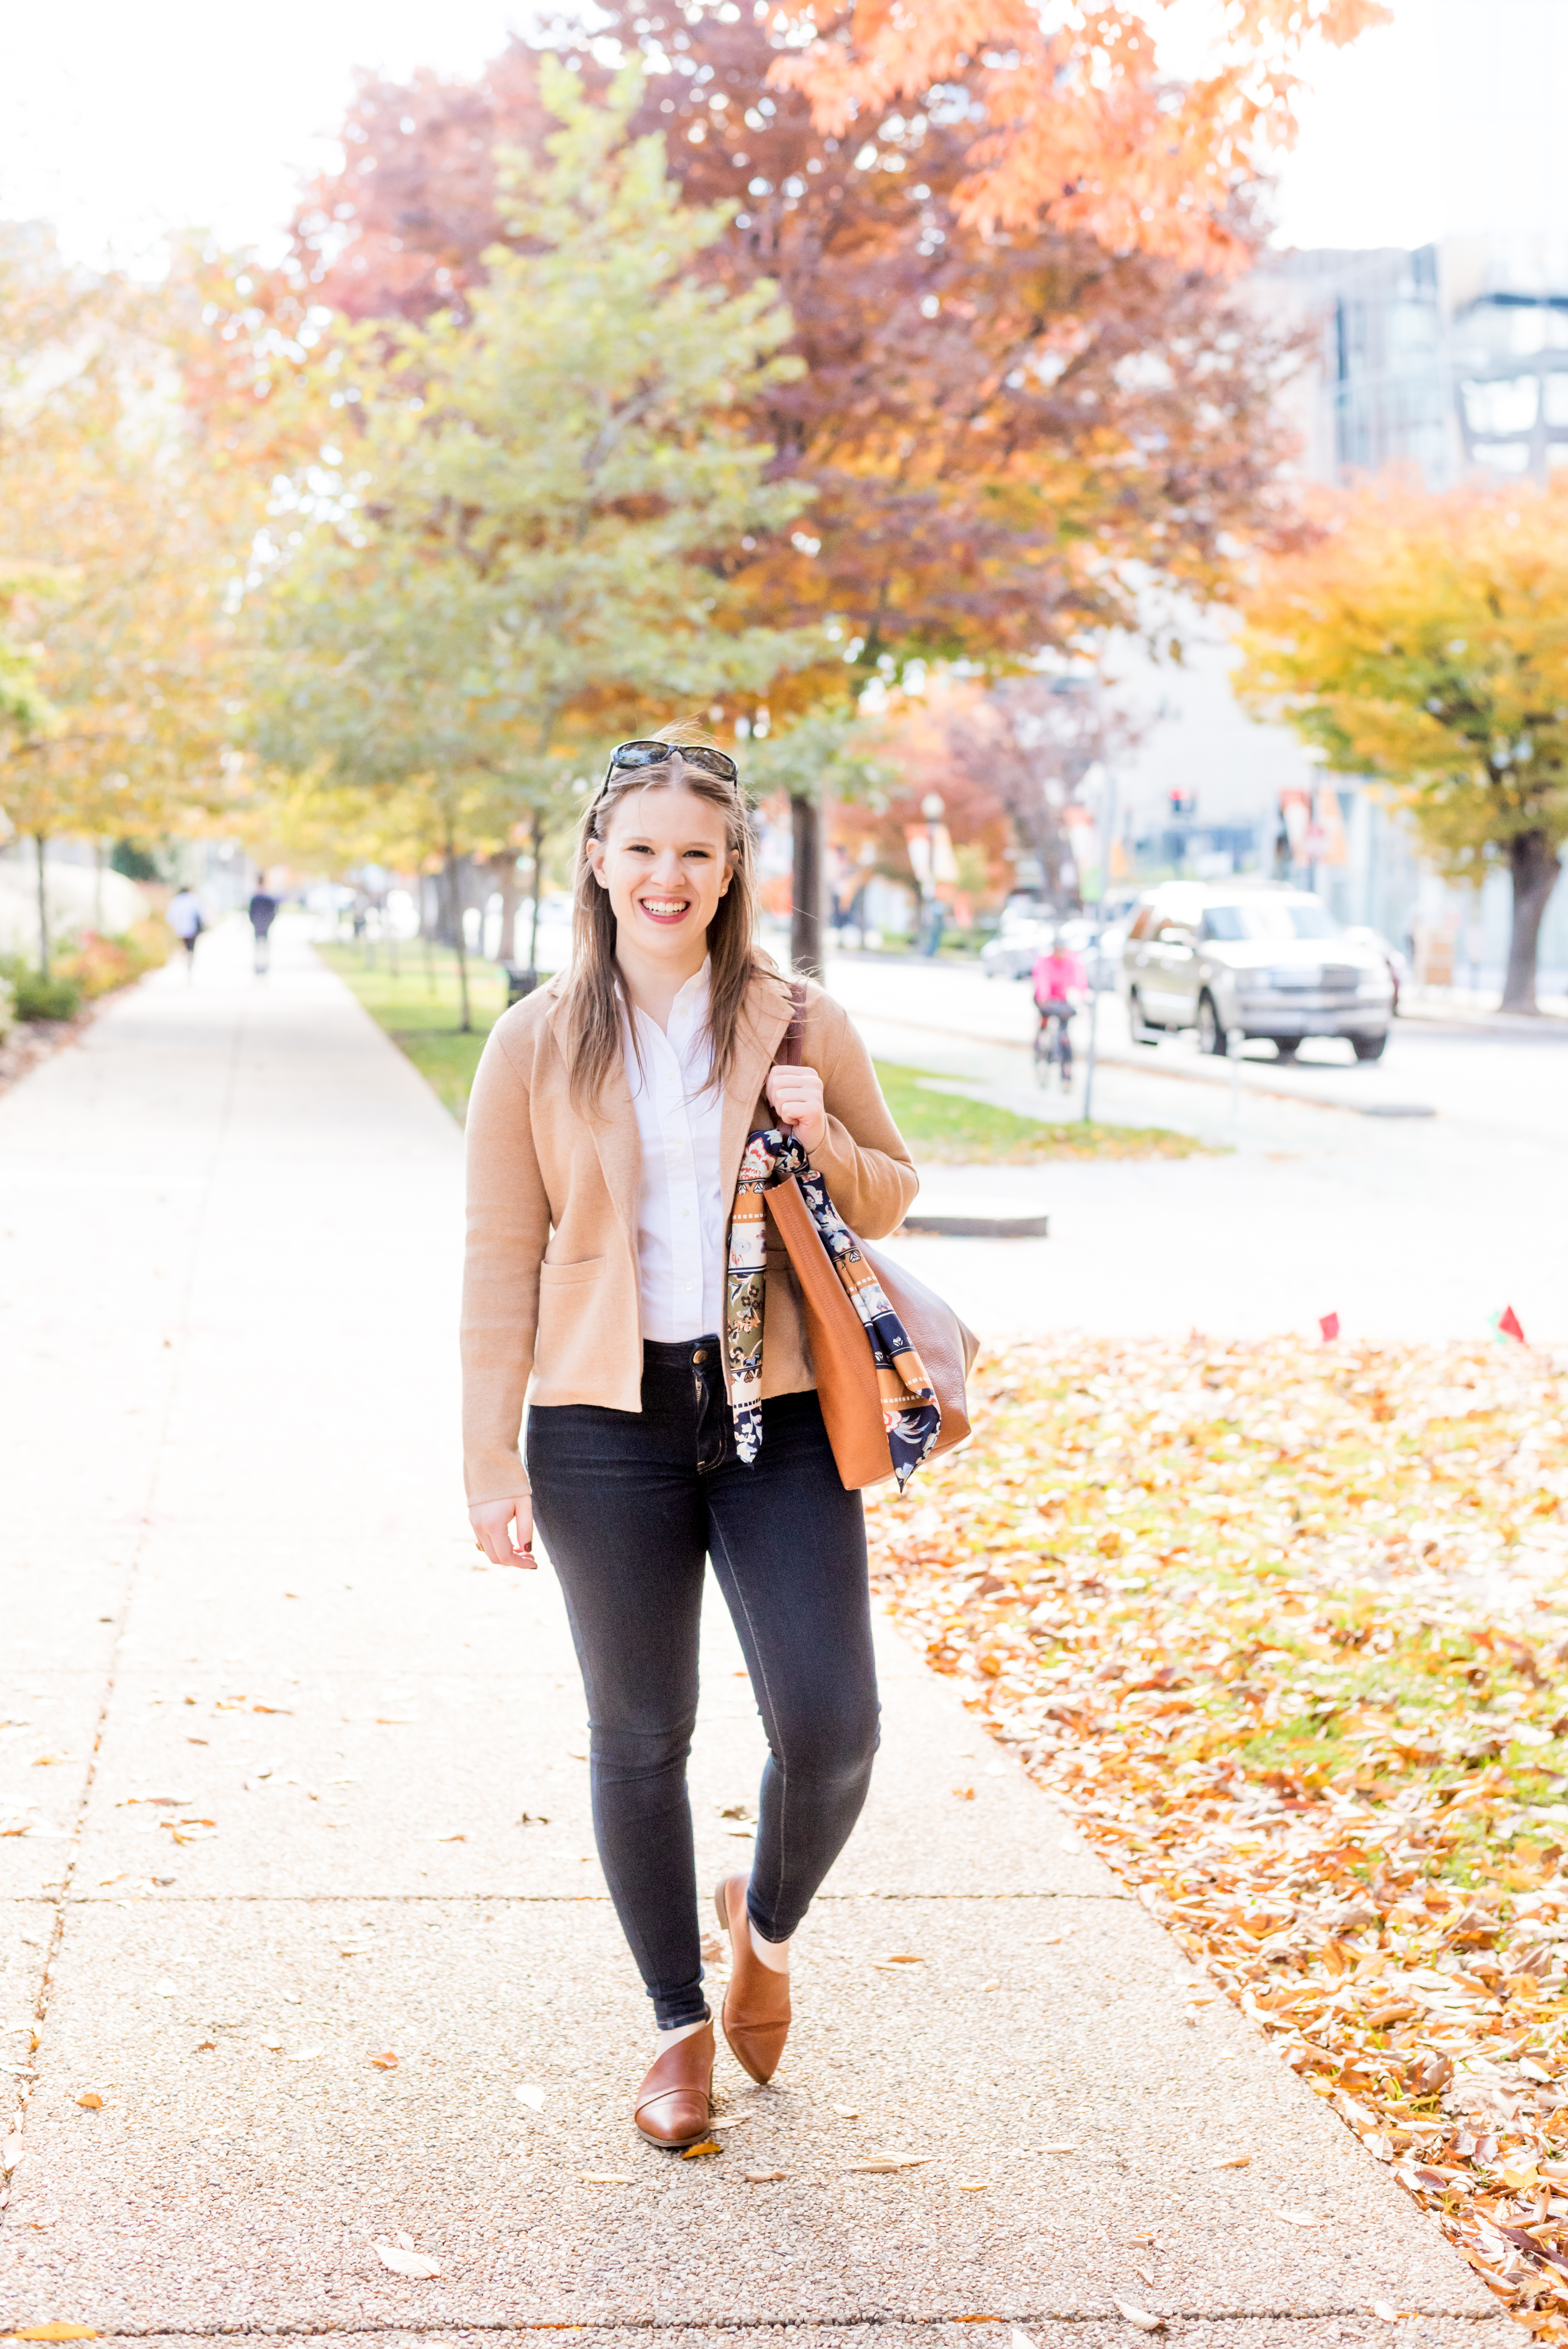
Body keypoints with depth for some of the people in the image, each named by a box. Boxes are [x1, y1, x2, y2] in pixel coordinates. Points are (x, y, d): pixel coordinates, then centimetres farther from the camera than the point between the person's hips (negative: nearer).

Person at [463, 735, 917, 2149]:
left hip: (777, 1412, 1)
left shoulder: (802, 1026, 4)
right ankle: (681, 2027, 27)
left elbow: (889, 1203, 13)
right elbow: (502, 1262, 2)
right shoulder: (538, 1045, 2)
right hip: (609, 1424, 0)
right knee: (640, 1738, 8)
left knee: (831, 1729, -6)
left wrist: (823, 1140, -9)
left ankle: (766, 1924, 27)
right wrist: (491, 1461, -2)